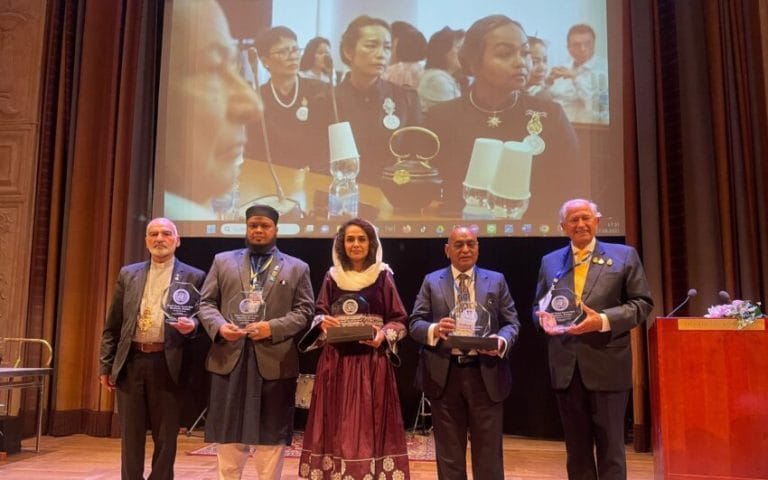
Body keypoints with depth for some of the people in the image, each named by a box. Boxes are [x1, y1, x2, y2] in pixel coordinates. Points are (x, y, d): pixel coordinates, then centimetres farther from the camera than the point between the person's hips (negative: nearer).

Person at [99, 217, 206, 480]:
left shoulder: (193, 277, 2)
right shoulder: (128, 274, 11)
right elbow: (112, 325, 11)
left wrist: (191, 325, -19)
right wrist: (105, 365, 7)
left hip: (167, 364, -2)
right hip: (131, 362, 3)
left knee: (165, 438, 6)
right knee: (130, 436, 11)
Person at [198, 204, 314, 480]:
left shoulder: (297, 268, 9)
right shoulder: (223, 261, 13)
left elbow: (304, 310, 2)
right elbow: (206, 302, 9)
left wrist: (274, 327, -14)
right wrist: (219, 325, -11)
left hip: (275, 361, -1)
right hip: (230, 358, 2)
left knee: (271, 435, 7)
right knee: (228, 433, 11)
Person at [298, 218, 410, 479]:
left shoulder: (384, 276, 1)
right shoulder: (332, 276, 7)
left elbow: (399, 320, 2)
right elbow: (319, 313, 11)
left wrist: (384, 335, -16)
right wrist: (323, 322, -11)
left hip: (372, 362, -2)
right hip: (336, 361, 2)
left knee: (370, 424, 1)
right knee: (337, 425, 5)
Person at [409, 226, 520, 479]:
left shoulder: (496, 280, 9)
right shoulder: (431, 281, 7)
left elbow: (511, 322, 6)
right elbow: (415, 323, 2)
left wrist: (502, 341, -16)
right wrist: (435, 329, -20)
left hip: (486, 375, 0)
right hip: (444, 375, 0)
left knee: (488, 449, 8)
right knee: (449, 451, 11)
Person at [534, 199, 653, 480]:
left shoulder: (624, 255, 2)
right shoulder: (550, 261, 11)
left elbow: (642, 303, -2)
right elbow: (539, 306, 15)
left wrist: (603, 320, -17)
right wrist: (544, 318, -9)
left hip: (607, 366, -3)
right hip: (566, 367, 3)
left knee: (610, 447, 6)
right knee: (576, 448, 14)